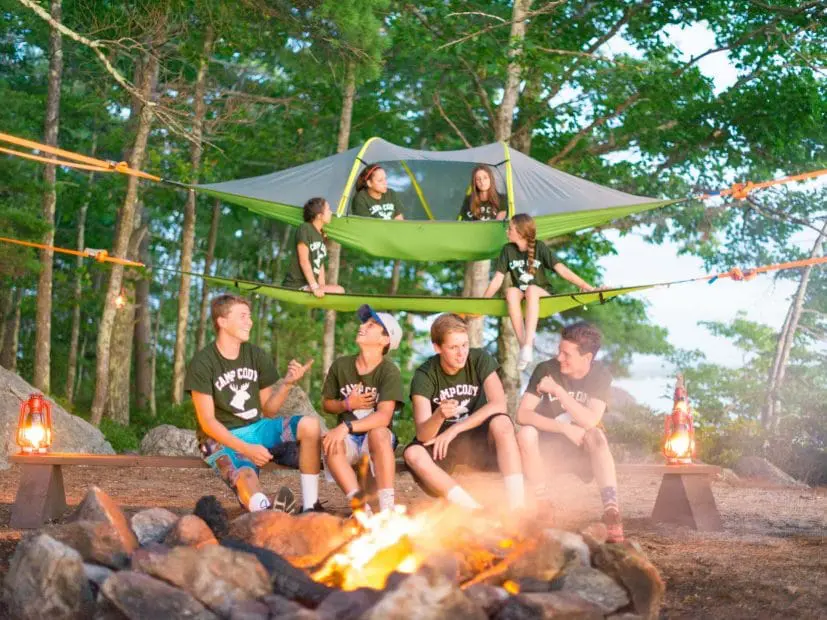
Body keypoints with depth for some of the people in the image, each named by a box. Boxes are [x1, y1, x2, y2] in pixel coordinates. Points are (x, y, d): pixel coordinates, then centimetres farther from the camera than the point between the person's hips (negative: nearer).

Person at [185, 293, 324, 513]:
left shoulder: (257, 356, 6)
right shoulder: (202, 363, -10)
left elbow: (268, 410, 9)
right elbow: (207, 422, -13)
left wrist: (288, 383, -10)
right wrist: (246, 449, -24)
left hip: (255, 428, 6)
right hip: (222, 437, -6)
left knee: (310, 425, -18)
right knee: (245, 475, -37)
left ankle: (310, 506, -20)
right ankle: (267, 511, -71)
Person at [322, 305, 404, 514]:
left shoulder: (389, 371, -12)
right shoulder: (341, 365, 1)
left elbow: (384, 416, -25)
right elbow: (326, 404, 13)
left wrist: (346, 427, -36)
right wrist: (347, 404, -9)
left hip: (378, 441, -3)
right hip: (350, 440, 3)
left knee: (378, 433, -37)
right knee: (329, 442, -31)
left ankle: (386, 509, -36)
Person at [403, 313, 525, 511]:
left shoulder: (480, 359, -10)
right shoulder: (424, 376, -14)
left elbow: (499, 405, -20)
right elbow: (423, 435, -22)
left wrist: (454, 429, -22)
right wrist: (440, 415, -45)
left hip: (480, 440, 0)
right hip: (443, 445, 0)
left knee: (501, 423, -32)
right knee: (413, 454, -32)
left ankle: (517, 506, -35)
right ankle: (478, 512, -37)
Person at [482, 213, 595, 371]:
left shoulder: (540, 248, -6)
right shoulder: (508, 250, 1)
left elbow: (562, 270, -12)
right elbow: (497, 280, 1)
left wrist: (587, 286, -21)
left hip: (541, 296, -2)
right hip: (519, 297, 2)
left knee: (531, 289, -37)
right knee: (511, 291, -33)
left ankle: (528, 345, -47)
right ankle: (522, 345, -37)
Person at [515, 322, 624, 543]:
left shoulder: (601, 375, -11)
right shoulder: (546, 370, -12)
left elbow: (590, 421, -25)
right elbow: (522, 414, -20)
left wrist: (558, 390, -29)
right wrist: (565, 428, -29)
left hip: (582, 446, 0)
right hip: (547, 443, 0)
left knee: (596, 435, -34)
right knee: (526, 434, -32)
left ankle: (611, 511, -43)